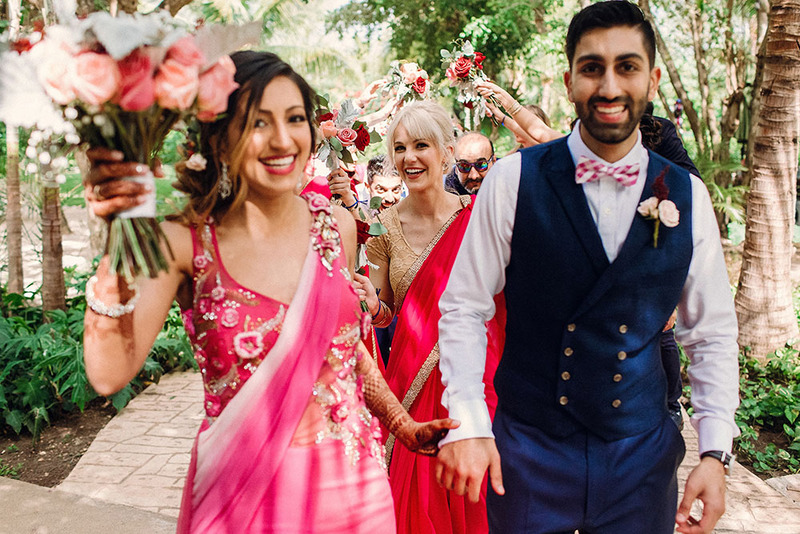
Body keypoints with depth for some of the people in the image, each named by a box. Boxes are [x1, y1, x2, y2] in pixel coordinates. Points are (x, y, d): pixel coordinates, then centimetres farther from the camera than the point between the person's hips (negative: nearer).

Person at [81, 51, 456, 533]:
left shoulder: (337, 225, -2)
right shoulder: (186, 241, -13)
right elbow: (111, 375, -24)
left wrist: (402, 424, 14)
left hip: (351, 481, 4)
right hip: (240, 495, -3)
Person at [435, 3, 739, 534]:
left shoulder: (688, 196, -2)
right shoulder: (514, 180, -10)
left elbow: (712, 334, 5)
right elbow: (464, 309, -6)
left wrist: (715, 454, -2)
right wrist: (467, 424, -14)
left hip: (643, 453, 2)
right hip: (527, 449, -2)